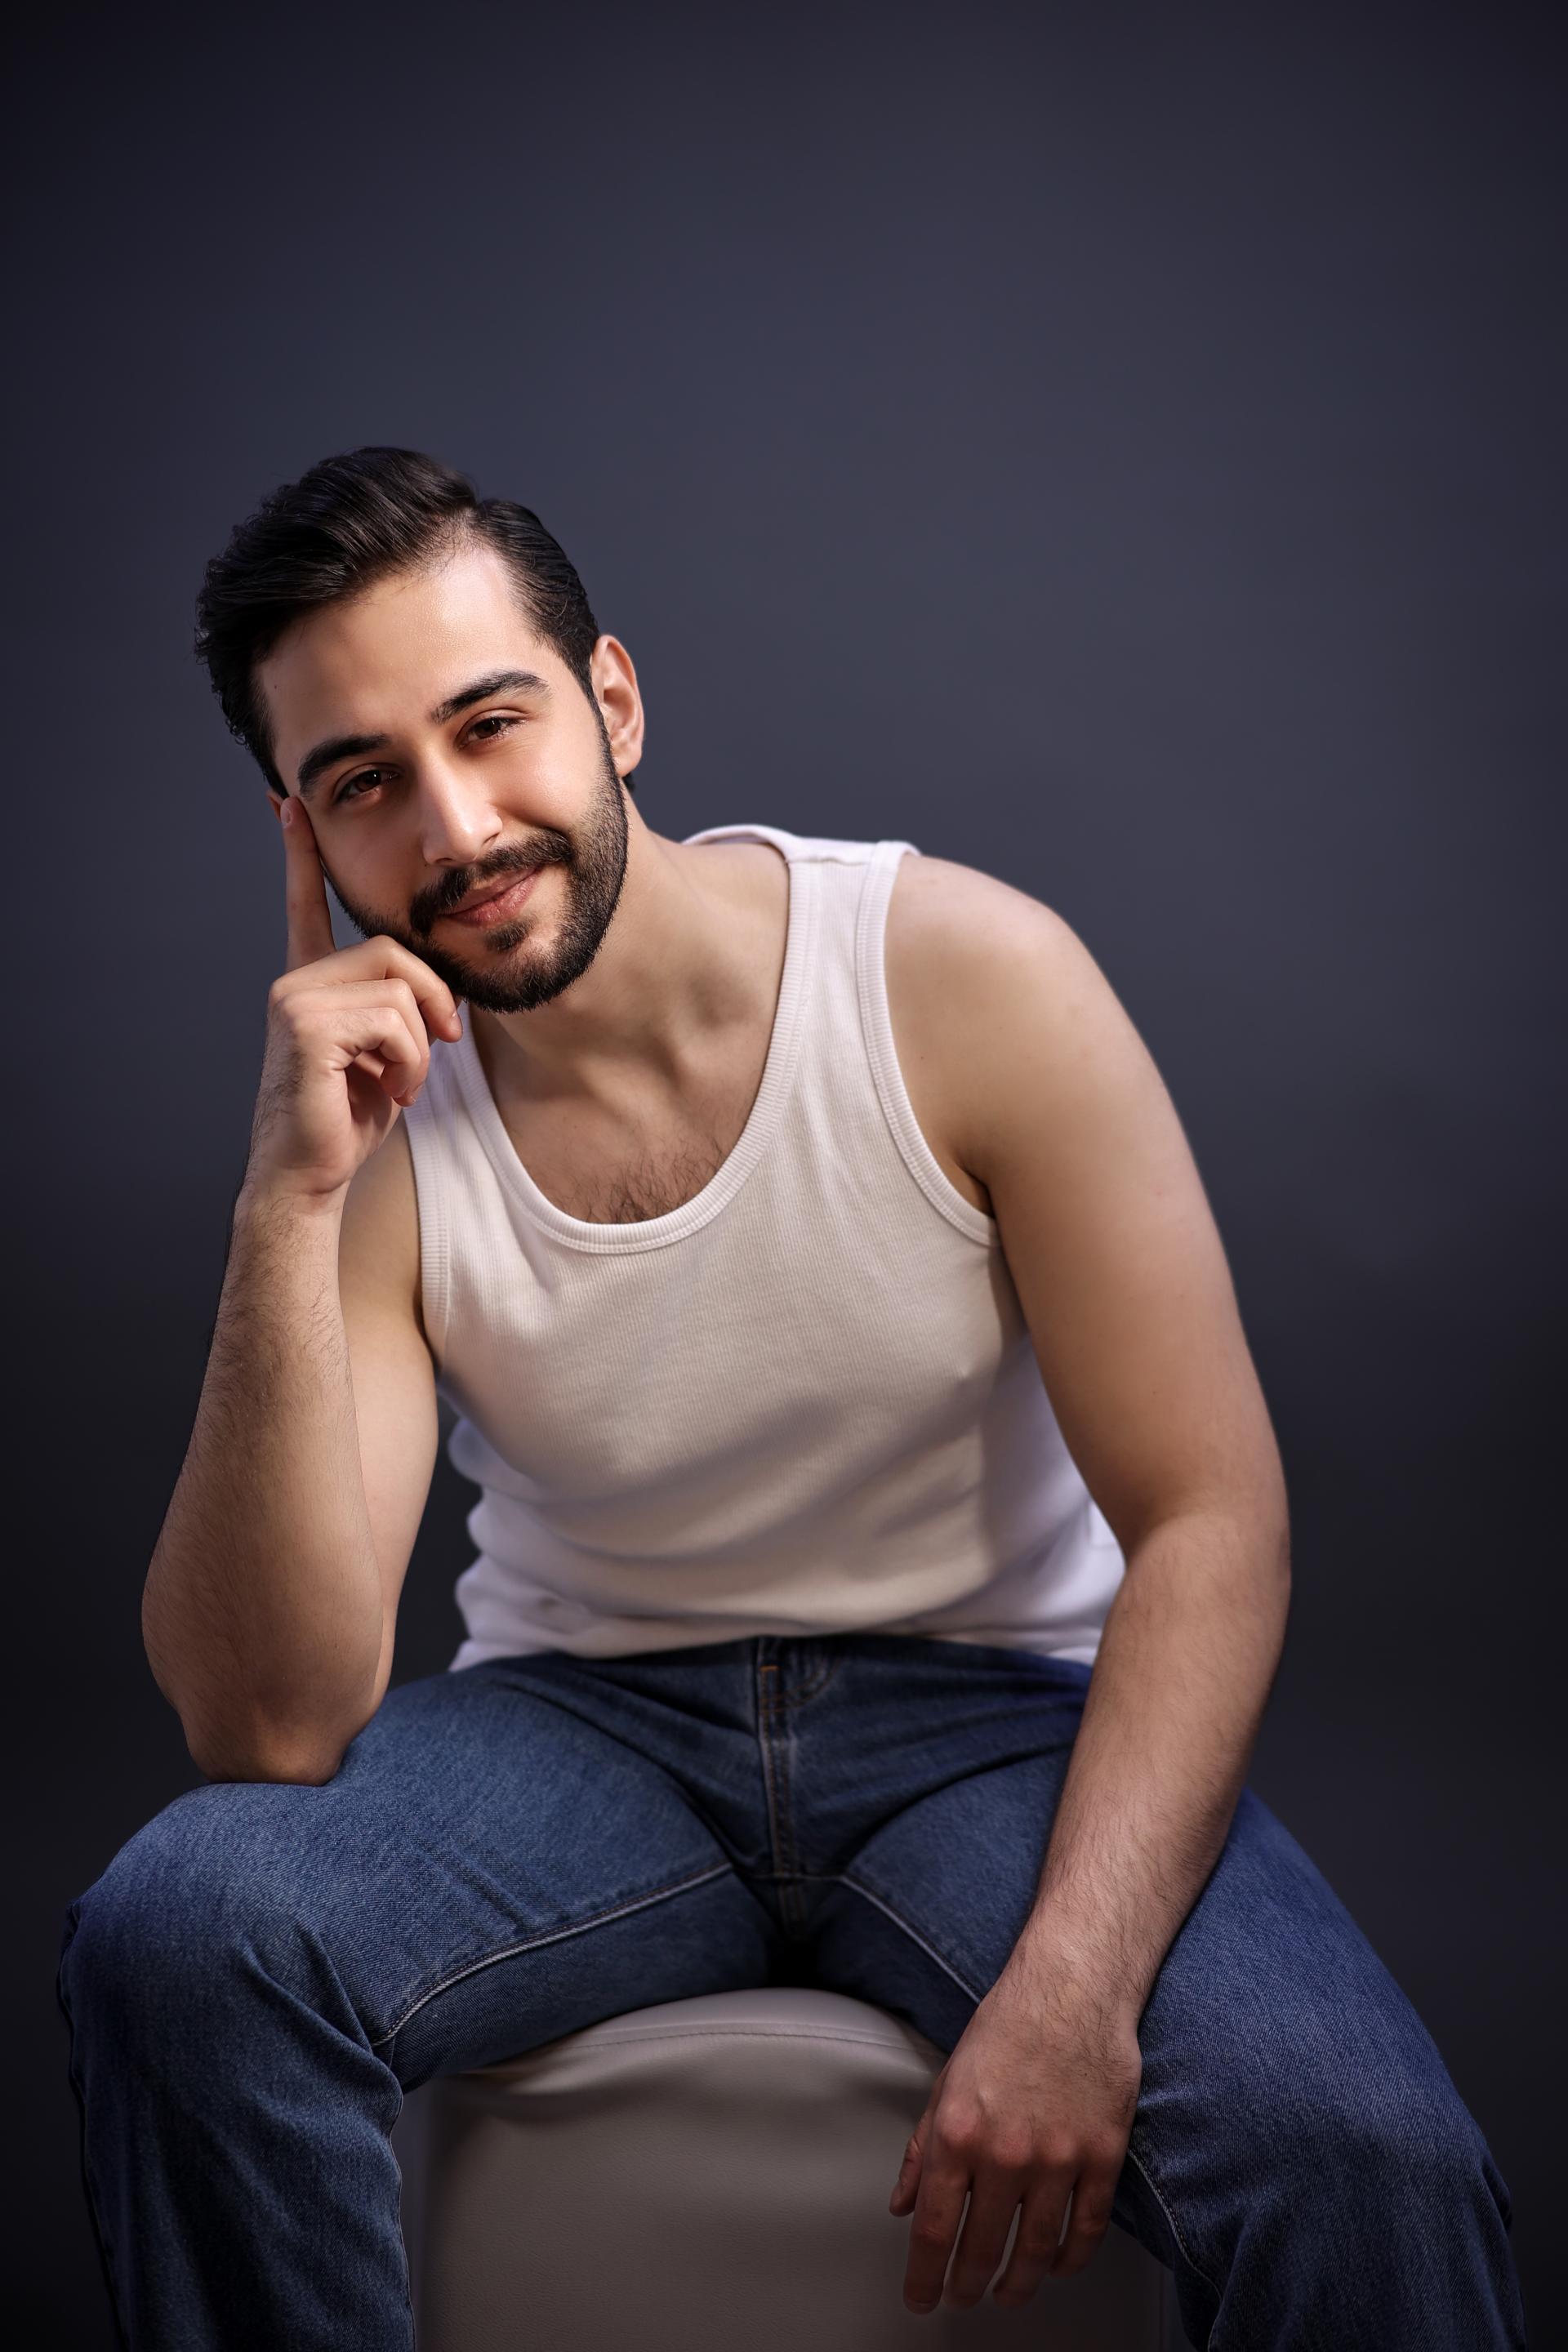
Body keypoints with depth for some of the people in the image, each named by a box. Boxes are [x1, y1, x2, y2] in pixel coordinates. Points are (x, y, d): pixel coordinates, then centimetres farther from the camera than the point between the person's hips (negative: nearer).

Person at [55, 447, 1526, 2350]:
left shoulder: (969, 977, -13)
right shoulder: (372, 1122, -8)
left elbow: (1211, 1525, -13)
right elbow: (269, 1727, -17)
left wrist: (1070, 1989, -26)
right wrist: (289, 1206, -26)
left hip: (990, 1711, -1)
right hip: (585, 1723, 2)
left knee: (1362, 2159, -29)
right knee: (172, 1932, -27)